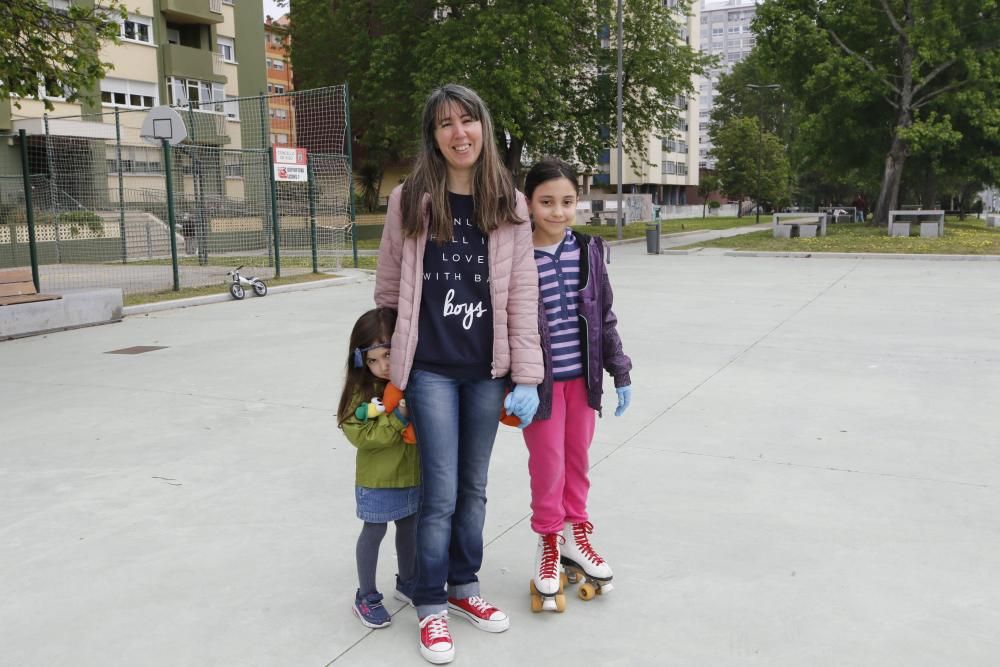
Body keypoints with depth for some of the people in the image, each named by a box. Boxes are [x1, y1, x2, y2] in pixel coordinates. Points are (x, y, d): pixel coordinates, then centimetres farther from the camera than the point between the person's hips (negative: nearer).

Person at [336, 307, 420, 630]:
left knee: (409, 527, 20)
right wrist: (397, 418, -29)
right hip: (377, 480, -4)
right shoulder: (362, 389, -16)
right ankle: (366, 596, 25)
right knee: (373, 532, 9)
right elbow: (361, 434, -22)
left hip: (414, 474, 4)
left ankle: (407, 581, 42)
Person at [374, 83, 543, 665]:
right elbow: (389, 290, 4)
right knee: (441, 493, 0)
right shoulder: (410, 201, -2)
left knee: (474, 487, 15)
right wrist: (385, 363, 7)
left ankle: (464, 586, 34)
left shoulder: (509, 204, 2)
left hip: (487, 370, 2)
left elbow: (523, 295, 0)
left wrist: (527, 376, -3)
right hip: (431, 370, -2)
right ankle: (431, 605, 20)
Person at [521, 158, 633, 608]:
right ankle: (548, 542, 27)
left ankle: (575, 535, 34)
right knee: (548, 462, 6)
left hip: (582, 375, 4)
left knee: (578, 458, 15)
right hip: (540, 378, -4)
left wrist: (620, 372, 7)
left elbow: (604, 316, 7)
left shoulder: (588, 250, 1)